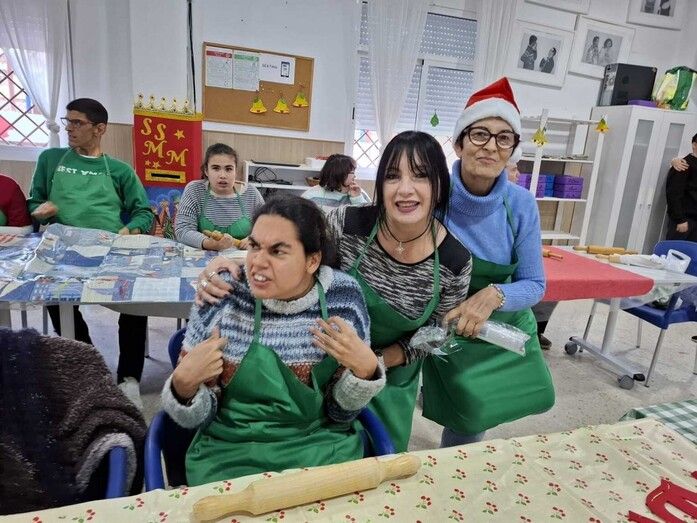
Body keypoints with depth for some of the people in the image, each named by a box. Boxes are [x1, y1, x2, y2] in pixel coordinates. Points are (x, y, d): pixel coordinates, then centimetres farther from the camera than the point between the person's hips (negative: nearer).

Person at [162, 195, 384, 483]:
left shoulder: (344, 297, -10)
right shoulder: (221, 295, -12)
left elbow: (340, 414, -3)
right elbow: (195, 417, -4)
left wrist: (365, 369, -21)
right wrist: (184, 383, -24)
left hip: (321, 449, 1)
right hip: (231, 449, 0)